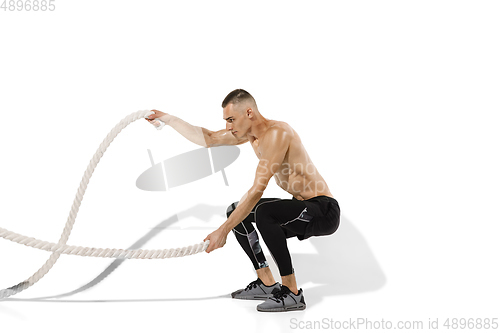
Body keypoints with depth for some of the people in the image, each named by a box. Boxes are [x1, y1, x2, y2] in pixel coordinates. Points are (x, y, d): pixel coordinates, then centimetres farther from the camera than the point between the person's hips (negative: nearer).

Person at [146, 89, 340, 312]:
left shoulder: (277, 133, -23)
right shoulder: (250, 133, 6)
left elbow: (257, 189, -27)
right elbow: (208, 139, 17)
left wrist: (224, 230, -26)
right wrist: (168, 119, 17)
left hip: (324, 211, -10)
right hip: (304, 209, 10)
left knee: (263, 212, -34)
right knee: (236, 211, 14)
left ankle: (292, 294, -21)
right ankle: (267, 284, 15)